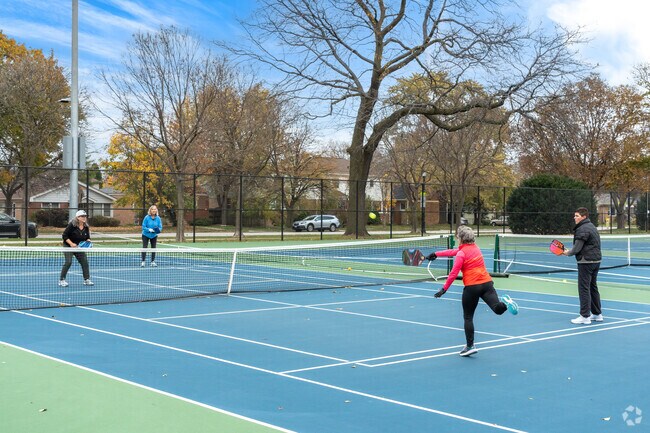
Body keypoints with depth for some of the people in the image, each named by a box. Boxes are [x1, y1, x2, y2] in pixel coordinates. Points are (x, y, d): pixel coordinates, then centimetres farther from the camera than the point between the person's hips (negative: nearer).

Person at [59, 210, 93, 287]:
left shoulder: (86, 227, -1)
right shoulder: (72, 225, -17)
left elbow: (88, 237, 11)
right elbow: (65, 235, -16)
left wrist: (88, 241, -12)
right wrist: (71, 243, -24)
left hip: (79, 247, 5)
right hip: (68, 246, -5)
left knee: (85, 262, -4)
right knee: (68, 262, -16)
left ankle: (87, 280, 6)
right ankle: (62, 280, -4)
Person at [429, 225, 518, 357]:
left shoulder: (462, 253, -6)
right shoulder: (474, 247, 16)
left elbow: (453, 273, -10)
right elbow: (453, 252, 26)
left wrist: (444, 289, -3)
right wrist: (436, 254, 34)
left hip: (472, 287, -5)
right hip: (487, 283, 5)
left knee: (468, 317, 9)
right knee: (497, 308, -8)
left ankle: (470, 346, 11)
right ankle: (505, 303, -43)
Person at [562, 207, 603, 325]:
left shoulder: (582, 229, -16)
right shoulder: (592, 227, 16)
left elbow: (577, 248, -19)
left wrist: (568, 252, 1)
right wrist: (571, 251, 14)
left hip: (586, 262, -10)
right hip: (596, 260, 10)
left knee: (584, 289, -6)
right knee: (593, 287, 17)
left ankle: (585, 316, -5)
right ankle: (597, 314, 22)